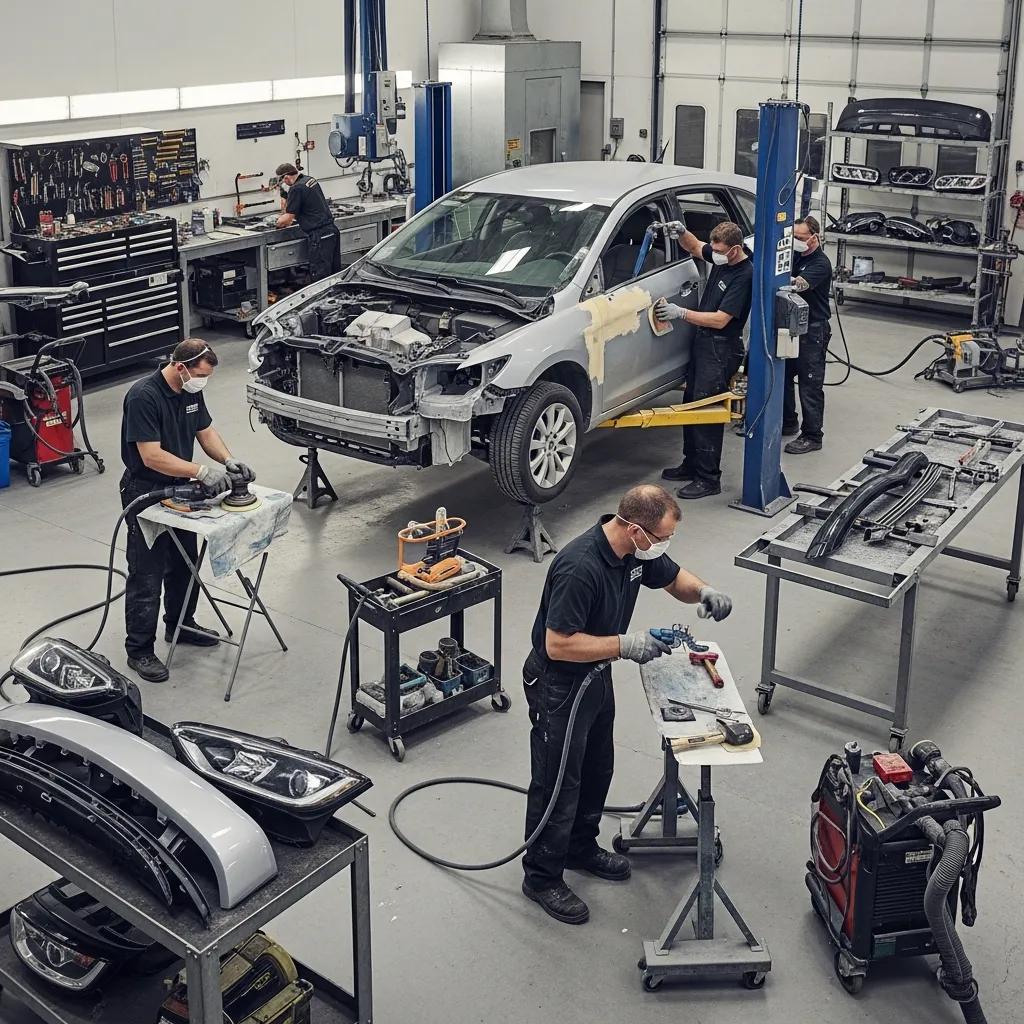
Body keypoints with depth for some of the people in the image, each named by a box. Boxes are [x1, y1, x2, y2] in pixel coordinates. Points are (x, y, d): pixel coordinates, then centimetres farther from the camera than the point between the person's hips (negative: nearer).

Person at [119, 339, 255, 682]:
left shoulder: (191, 391, -1)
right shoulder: (143, 396, -27)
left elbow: (206, 431, 9)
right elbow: (152, 456, -29)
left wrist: (228, 460, -9)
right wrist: (202, 472, -31)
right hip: (146, 494, -8)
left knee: (184, 564, 20)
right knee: (146, 575, -1)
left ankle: (180, 624, 39)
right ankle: (139, 650, 9)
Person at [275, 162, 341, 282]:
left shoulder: (296, 189, -13)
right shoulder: (311, 180, 14)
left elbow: (287, 218, -10)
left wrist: (278, 223, 10)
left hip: (320, 235, -9)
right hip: (332, 229, 9)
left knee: (320, 275, -6)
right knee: (334, 272, 12)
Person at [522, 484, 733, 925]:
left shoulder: (639, 549, -9)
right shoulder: (580, 567, -35)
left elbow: (674, 579, 9)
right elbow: (558, 644, -31)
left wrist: (704, 592, -12)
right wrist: (625, 645, -31)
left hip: (596, 674, 9)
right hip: (558, 685, -9)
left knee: (597, 769, 23)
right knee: (557, 782, 5)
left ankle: (581, 848, 44)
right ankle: (542, 877, 22)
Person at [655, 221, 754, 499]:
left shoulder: (744, 275, -22)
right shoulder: (722, 257, 3)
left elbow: (720, 319, -24)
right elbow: (694, 247, 23)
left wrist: (681, 313, -22)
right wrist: (681, 232, 2)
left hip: (721, 348, -9)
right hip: (702, 341, 9)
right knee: (691, 403, 15)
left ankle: (708, 479, -4)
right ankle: (691, 465, 28)